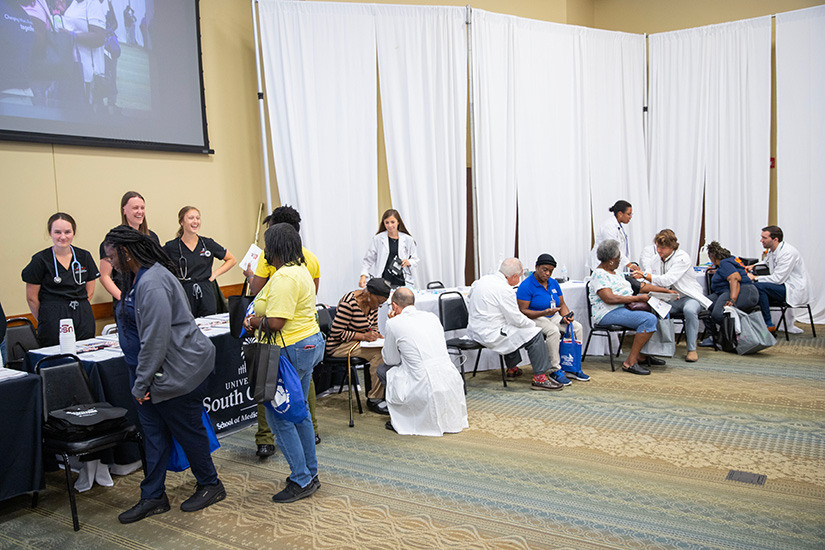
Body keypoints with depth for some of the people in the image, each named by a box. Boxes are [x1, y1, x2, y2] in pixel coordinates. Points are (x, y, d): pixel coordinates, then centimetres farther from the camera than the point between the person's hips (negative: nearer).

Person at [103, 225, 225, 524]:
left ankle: (210, 485, 25)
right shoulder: (137, 279, 12)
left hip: (177, 372, -10)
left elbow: (156, 338, -26)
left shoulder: (153, 282, -23)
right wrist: (140, 381, 18)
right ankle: (153, 497, 25)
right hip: (154, 372, 10)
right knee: (154, 434, 14)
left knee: (188, 430, 6)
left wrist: (142, 382, -19)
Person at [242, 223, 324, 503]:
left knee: (278, 415, -2)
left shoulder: (284, 277, -21)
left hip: (292, 351, -11)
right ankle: (310, 473, 27)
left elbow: (275, 322, -26)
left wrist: (255, 321, -6)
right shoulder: (300, 269, 13)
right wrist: (257, 317, 6)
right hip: (309, 343, 11)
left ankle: (301, 480, 5)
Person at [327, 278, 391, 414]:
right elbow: (336, 333, -22)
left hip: (358, 341, 8)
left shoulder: (372, 303, 3)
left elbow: (373, 325, 17)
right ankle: (374, 399, -18)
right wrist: (363, 336, -26)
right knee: (378, 354, -28)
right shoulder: (349, 303, -22)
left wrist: (375, 334, -6)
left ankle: (385, 393, -10)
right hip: (339, 346, -8)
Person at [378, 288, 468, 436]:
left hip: (425, 390, -5)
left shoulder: (394, 323, -2)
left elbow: (391, 360, 11)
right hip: (453, 385, 6)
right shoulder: (432, 317, 14)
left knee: (383, 370, 19)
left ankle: (401, 420, 14)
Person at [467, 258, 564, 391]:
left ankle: (512, 368, 43)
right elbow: (517, 319, -16)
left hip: (475, 330, 10)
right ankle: (540, 378, -2)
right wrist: (533, 324, 4)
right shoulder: (504, 289, -20)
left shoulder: (483, 280, 7)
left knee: (512, 330, 34)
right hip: (491, 334, -10)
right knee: (534, 334, -5)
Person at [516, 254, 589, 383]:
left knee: (577, 327, -13)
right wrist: (544, 313, -29)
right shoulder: (526, 286, -13)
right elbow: (522, 311, -17)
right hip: (534, 319, -7)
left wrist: (566, 316, -8)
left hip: (553, 317, 7)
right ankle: (555, 370, -24)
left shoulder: (553, 283, 10)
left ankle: (572, 368, -6)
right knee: (553, 330, -35)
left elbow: (562, 304, 15)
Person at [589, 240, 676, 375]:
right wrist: (638, 298, -22)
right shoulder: (599, 275, -12)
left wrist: (666, 291, 17)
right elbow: (609, 298, -26)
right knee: (649, 319, -27)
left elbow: (640, 286, 21)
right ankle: (630, 362, -23)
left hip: (624, 308, 10)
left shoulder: (613, 273, 19)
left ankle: (643, 354, 3)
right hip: (609, 314, -10)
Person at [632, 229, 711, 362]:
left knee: (689, 310, -40)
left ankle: (692, 349, -23)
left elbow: (667, 280, -27)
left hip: (691, 297, -6)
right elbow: (660, 282, 11)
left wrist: (645, 275, -31)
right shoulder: (662, 259, 7)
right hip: (673, 298, 6)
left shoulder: (682, 258, -17)